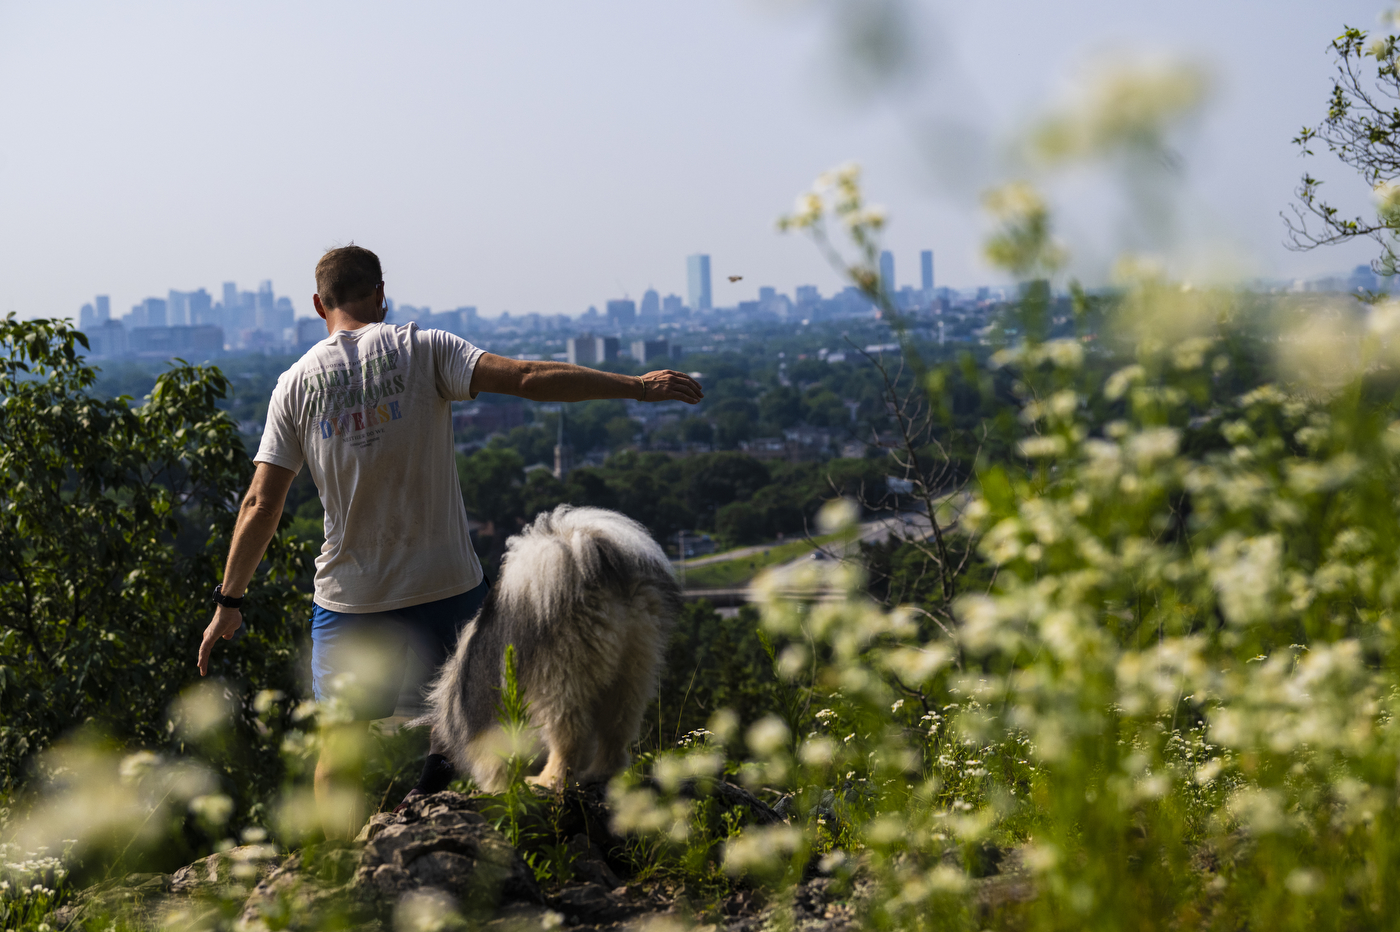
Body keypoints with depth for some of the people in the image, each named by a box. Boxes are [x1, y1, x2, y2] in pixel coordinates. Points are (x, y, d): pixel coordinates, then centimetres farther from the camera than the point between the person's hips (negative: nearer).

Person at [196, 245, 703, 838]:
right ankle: (444, 755, 8)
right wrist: (637, 386, -11)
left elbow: (261, 504, -3)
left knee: (339, 745, 9)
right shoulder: (422, 350, -4)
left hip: (350, 601, 1)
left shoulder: (296, 383, 1)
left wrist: (229, 601, 5)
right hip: (446, 583, -1)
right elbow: (526, 378, -14)